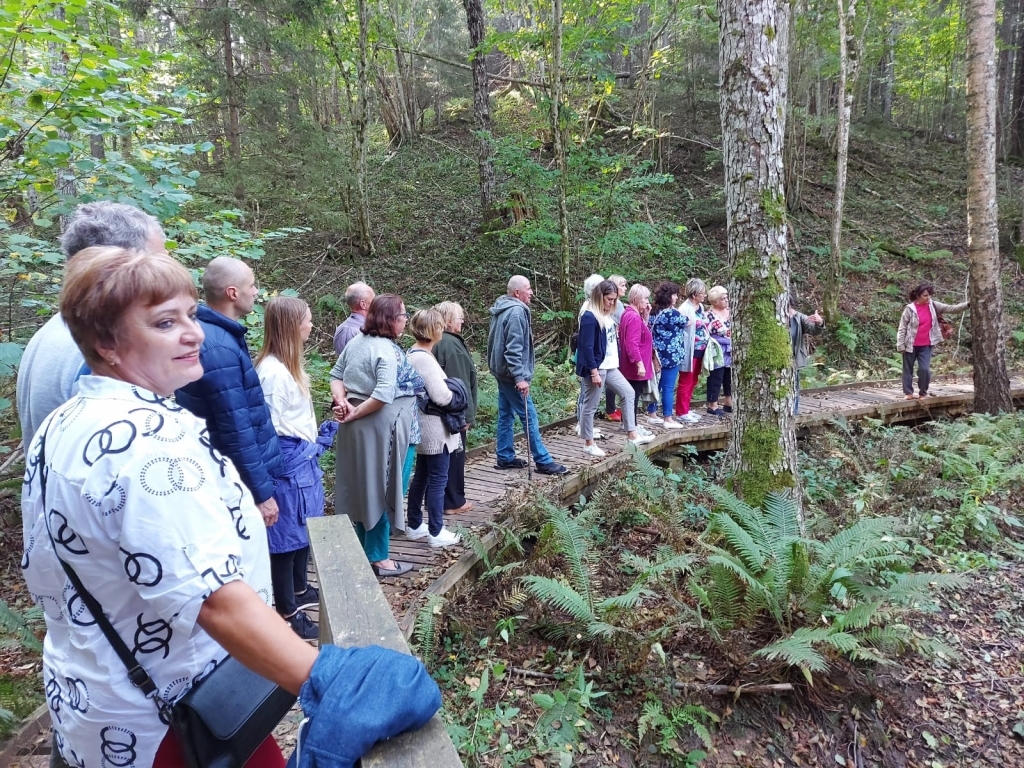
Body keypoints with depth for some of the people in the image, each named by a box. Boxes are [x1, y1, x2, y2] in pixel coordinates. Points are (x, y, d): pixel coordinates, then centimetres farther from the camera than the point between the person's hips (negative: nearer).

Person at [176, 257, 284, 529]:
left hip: (225, 476, 10)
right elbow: (236, 431, -25)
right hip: (237, 483, -10)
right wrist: (262, 492, -19)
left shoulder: (210, 332, 7)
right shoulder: (219, 348, -24)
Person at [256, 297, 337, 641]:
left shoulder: (288, 364, 10)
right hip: (289, 465, -10)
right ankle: (287, 613, 14)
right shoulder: (273, 370, -21)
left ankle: (300, 589, 38)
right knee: (287, 535, 1)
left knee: (305, 528, 21)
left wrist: (318, 440, 9)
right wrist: (309, 448, -13)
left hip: (304, 461, 10)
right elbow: (271, 428, -21)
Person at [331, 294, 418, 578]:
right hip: (378, 426, -8)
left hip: (358, 425, 9)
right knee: (380, 488, 3)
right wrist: (355, 414, -16)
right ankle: (378, 558, 14)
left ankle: (364, 548, 33)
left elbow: (336, 376, 9)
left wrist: (343, 403, -5)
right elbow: (384, 396, -28)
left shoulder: (356, 341, 6)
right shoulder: (388, 351, -19)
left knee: (361, 485, 18)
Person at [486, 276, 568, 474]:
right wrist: (520, 377, -25)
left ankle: (505, 457, 22)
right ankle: (543, 461, 2)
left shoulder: (502, 309, 13)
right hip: (511, 373, -10)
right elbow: (514, 349, -24)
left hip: (502, 371, 10)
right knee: (529, 416, -5)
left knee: (506, 415, 14)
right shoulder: (516, 311, -18)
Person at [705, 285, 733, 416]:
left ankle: (728, 403, 24)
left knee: (730, 379, 13)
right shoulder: (709, 315, -12)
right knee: (716, 379, -2)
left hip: (730, 353, 7)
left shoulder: (729, 312, 9)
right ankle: (712, 406, 6)